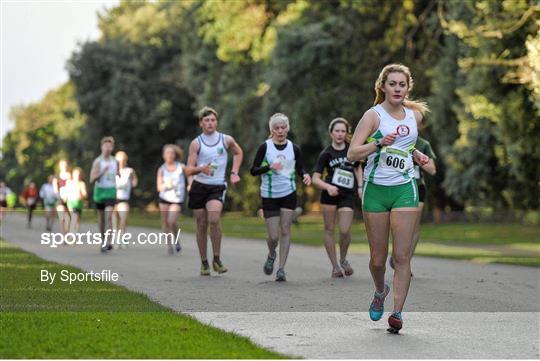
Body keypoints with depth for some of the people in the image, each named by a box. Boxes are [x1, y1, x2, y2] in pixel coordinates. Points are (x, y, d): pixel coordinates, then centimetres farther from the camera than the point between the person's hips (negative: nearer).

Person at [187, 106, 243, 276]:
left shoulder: (227, 140, 4)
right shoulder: (196, 143, 0)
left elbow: (238, 153, 24)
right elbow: (189, 169, -5)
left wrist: (234, 172, 13)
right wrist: (201, 168, -27)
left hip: (217, 186, -1)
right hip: (199, 186, 1)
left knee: (214, 220, -22)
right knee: (202, 225, 3)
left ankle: (217, 259, -11)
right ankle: (204, 262, 16)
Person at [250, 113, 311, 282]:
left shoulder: (294, 148, 3)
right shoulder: (264, 147, -4)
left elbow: (300, 169, 11)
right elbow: (253, 171, -4)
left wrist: (306, 176, -11)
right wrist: (269, 167, -21)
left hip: (289, 194, 2)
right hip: (269, 196, -1)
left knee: (285, 231, -4)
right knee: (273, 236, -3)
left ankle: (281, 269, 2)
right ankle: (271, 255, 31)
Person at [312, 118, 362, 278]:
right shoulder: (326, 154, -5)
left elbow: (358, 168, 20)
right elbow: (315, 178, -8)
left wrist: (360, 186, 6)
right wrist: (328, 187, -26)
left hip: (348, 195, 1)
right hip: (329, 195, -1)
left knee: (345, 230, -10)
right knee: (329, 230, 2)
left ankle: (343, 260, 16)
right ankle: (335, 266, 13)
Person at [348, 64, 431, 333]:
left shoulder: (415, 115, 9)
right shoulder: (373, 115, -6)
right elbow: (352, 153, -14)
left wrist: (416, 154, 8)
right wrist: (379, 143, -28)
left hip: (405, 189, 2)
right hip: (376, 189, -2)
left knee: (402, 255, -8)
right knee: (378, 258, 6)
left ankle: (397, 311, -6)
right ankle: (380, 291, 37)